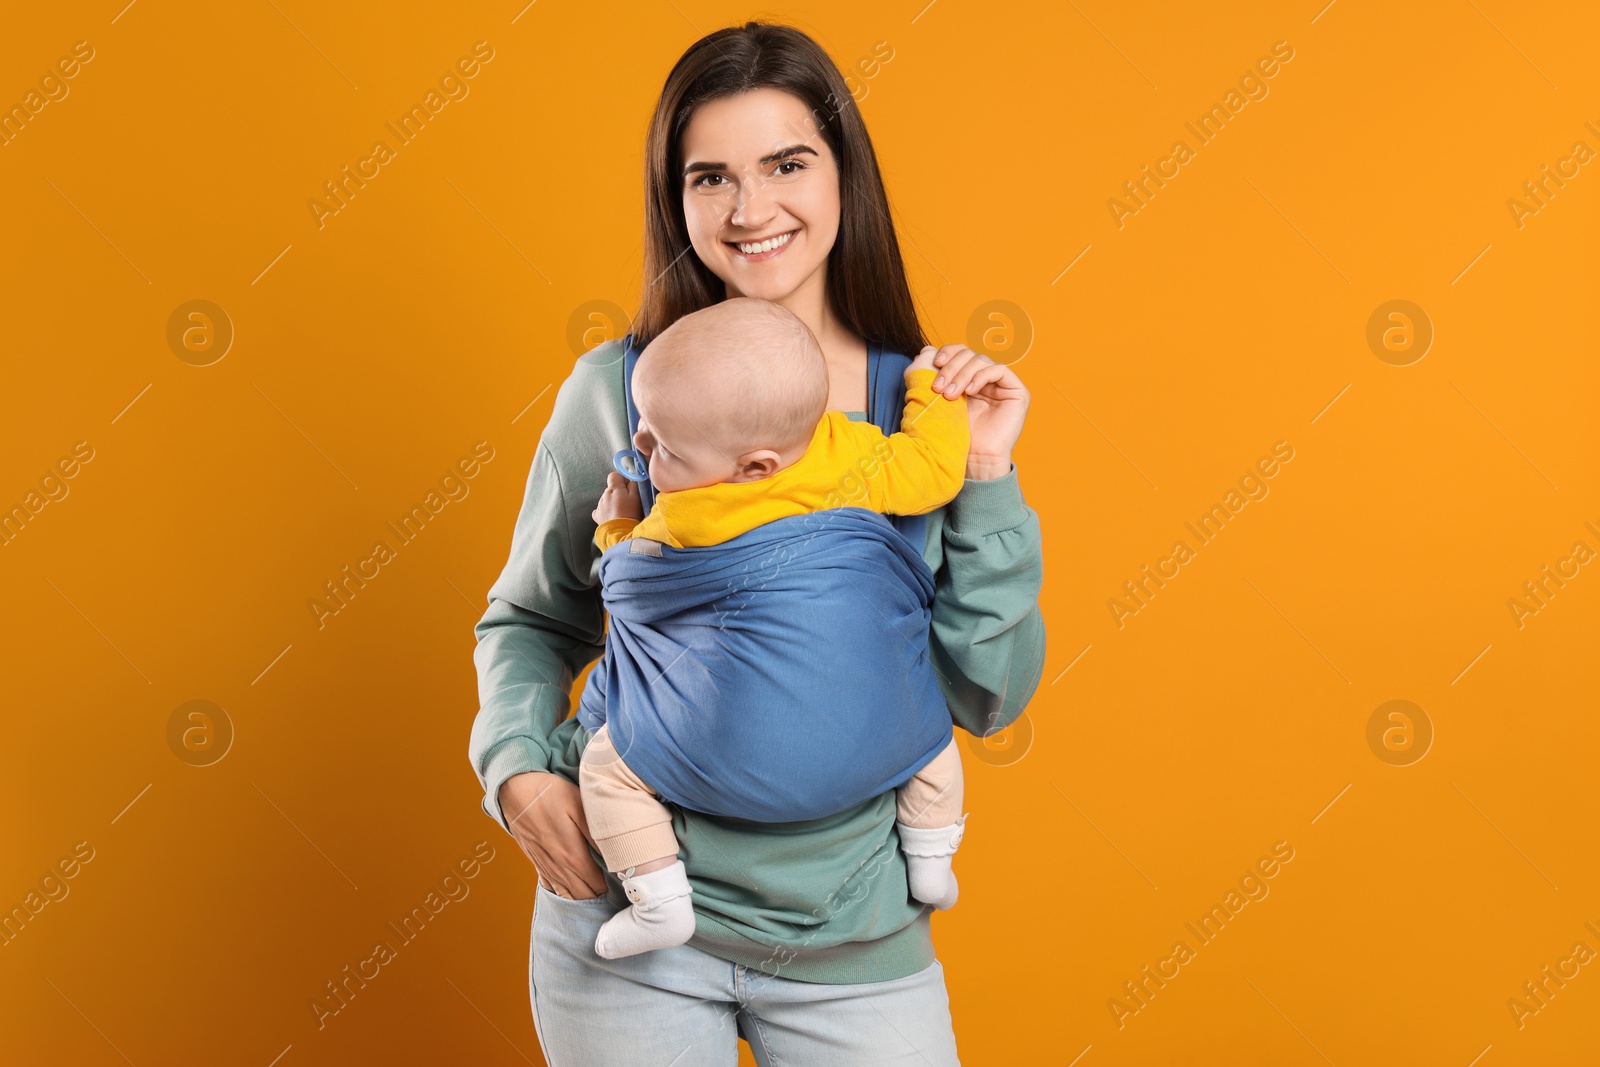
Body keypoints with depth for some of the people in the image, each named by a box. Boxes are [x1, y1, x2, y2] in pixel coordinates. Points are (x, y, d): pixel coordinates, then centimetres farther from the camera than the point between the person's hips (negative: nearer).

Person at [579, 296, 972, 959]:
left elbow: (631, 592, 6)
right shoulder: (847, 452, -7)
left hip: (730, 765, -4)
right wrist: (929, 388, 21)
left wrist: (615, 529, 23)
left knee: (606, 766, 15)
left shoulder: (674, 526, -13)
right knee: (930, 730, 35)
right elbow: (937, 467, 6)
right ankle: (932, 863, 34)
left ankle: (660, 903, 11)